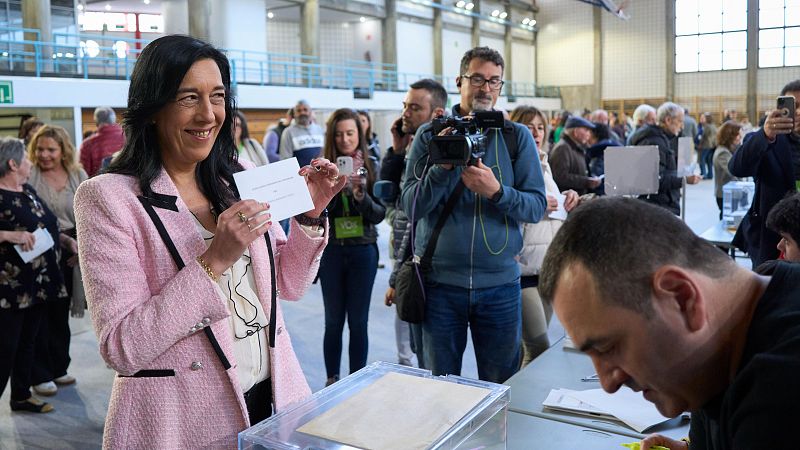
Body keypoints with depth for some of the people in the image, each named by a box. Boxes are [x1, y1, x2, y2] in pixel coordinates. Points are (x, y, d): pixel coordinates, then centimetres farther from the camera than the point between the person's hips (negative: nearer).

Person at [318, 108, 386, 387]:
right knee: (334, 321, 10)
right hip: (331, 251, 0)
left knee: (358, 321, 8)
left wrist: (361, 195, -21)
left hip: (363, 251, 0)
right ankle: (332, 380, 23)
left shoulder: (370, 168, 0)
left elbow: (379, 215, -3)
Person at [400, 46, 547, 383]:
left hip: (500, 282, 1)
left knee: (501, 388, 13)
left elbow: (536, 207, -3)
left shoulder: (517, 137, 4)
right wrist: (443, 165, -19)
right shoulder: (430, 135, 2)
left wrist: (496, 191, -20)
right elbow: (411, 207, -6)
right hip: (440, 281, 0)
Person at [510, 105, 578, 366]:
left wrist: (567, 202, 6)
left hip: (549, 264, 8)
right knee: (540, 349, -9)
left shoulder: (543, 164, 16)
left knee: (531, 347, 12)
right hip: (523, 266, -8)